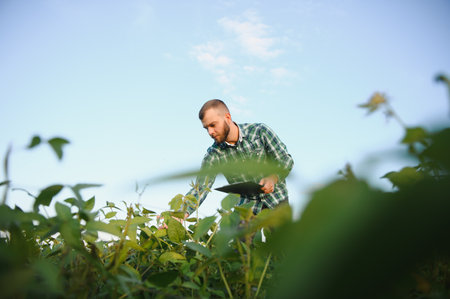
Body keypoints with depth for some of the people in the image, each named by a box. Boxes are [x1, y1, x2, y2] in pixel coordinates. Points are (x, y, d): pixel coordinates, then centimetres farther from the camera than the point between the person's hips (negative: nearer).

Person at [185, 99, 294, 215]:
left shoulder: (260, 131, -9)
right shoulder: (214, 155, -6)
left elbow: (286, 160, -6)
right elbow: (200, 188, -9)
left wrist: (273, 178, -25)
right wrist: (183, 213, -26)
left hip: (276, 201, -1)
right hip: (248, 206, 2)